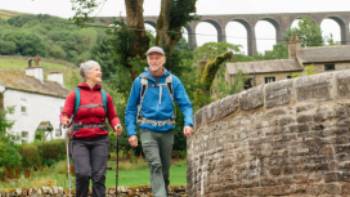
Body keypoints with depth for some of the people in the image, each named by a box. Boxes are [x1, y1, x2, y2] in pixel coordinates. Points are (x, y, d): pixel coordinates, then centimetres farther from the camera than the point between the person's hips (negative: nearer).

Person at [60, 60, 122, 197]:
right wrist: (65, 121, -24)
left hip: (100, 140, 2)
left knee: (99, 176, -5)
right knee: (83, 173, -18)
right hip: (80, 141, -2)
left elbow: (113, 116, 13)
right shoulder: (75, 95, 3)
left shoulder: (105, 96, 9)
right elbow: (65, 115, -2)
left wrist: (116, 125, -9)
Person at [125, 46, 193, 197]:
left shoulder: (173, 81, 1)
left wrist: (188, 123, -20)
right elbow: (130, 109, 4)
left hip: (167, 130, 2)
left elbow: (185, 104, -2)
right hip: (148, 130, -2)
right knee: (155, 166, -16)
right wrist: (131, 132, -5)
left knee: (165, 167, 13)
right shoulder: (140, 81, 0)